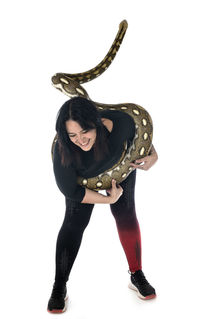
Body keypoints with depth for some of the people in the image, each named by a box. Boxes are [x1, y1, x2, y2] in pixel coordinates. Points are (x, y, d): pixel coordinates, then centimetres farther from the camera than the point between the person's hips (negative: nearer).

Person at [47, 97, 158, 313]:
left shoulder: (119, 122, -40)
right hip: (84, 178, -1)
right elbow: (71, 191, -26)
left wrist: (151, 153, -24)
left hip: (119, 166, 2)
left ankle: (137, 276, 15)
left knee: (126, 216, -3)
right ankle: (59, 289, 4)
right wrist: (108, 199, -24)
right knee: (74, 222, -8)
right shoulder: (63, 152, -41)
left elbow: (140, 133, -13)